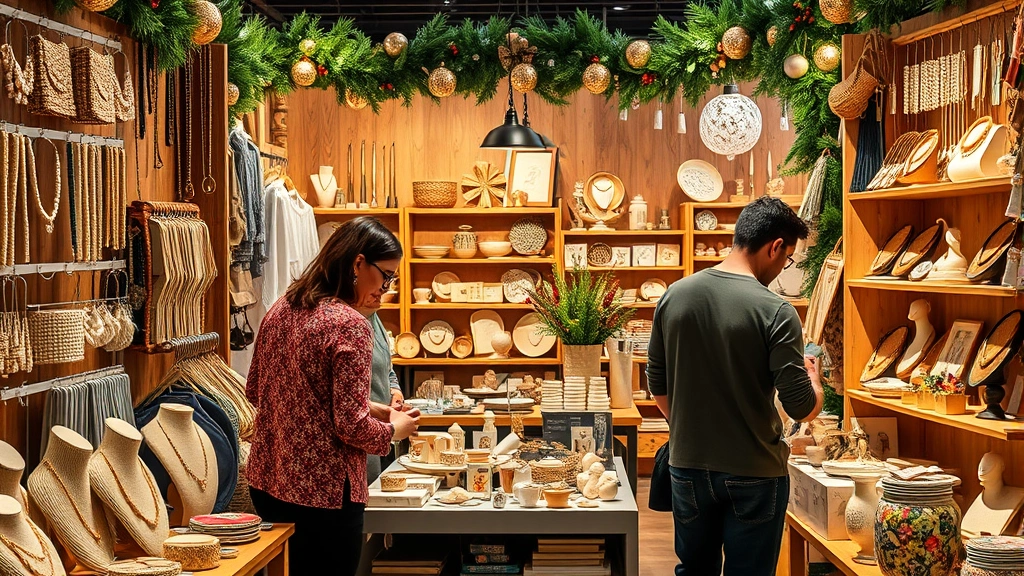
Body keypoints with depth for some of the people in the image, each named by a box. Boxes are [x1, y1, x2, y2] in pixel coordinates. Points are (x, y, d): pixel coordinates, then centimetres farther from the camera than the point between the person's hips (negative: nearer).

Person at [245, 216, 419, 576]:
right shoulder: (350, 325, -18)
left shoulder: (281, 310, 5)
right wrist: (395, 429, 0)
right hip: (323, 492, -7)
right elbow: (352, 427, -21)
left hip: (267, 481, 8)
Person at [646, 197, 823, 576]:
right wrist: (812, 378, 6)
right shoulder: (775, 312, -17)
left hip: (688, 467, 5)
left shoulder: (674, 296, -1)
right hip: (753, 474, -5)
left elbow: (657, 385, 8)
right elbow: (801, 407, -16)